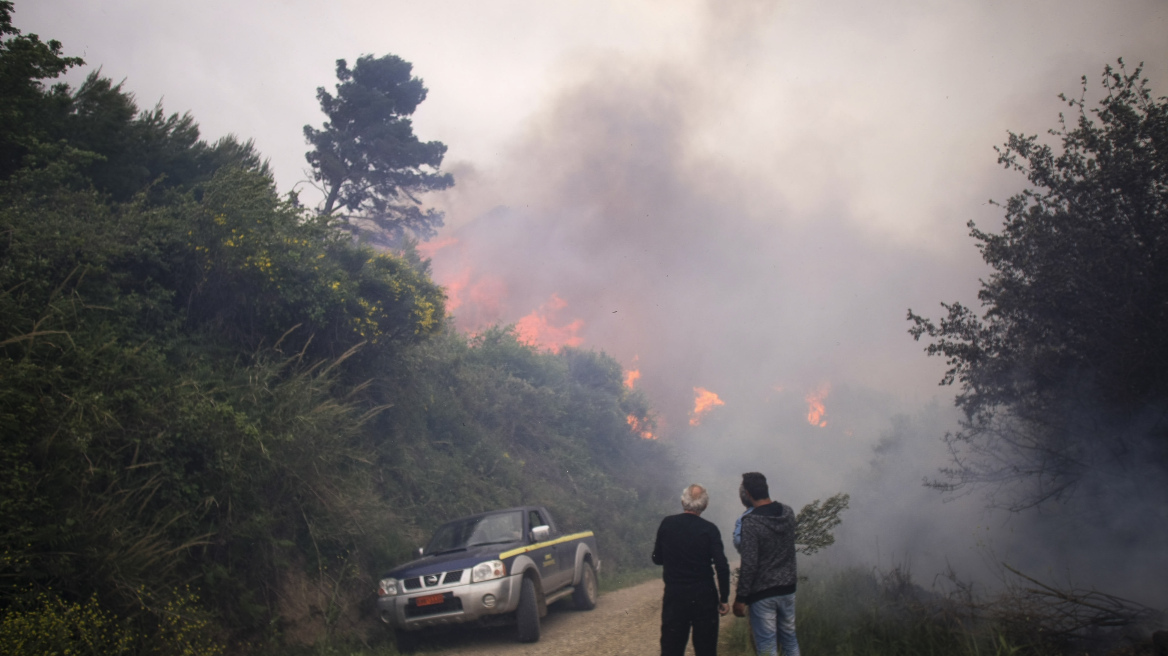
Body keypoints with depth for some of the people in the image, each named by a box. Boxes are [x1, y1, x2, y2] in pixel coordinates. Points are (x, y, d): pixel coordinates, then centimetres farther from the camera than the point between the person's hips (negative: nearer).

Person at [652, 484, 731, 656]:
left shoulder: (667, 524, -3)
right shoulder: (709, 530, -9)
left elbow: (657, 558, 7)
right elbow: (722, 567, -13)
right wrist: (724, 599, -3)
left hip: (674, 596, 1)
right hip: (704, 596, -1)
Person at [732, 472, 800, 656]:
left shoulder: (750, 522, -20)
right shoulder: (788, 513, -2)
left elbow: (749, 565, -20)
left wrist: (740, 598, -12)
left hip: (762, 593, -6)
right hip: (787, 588, 6)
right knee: (789, 639, 18)